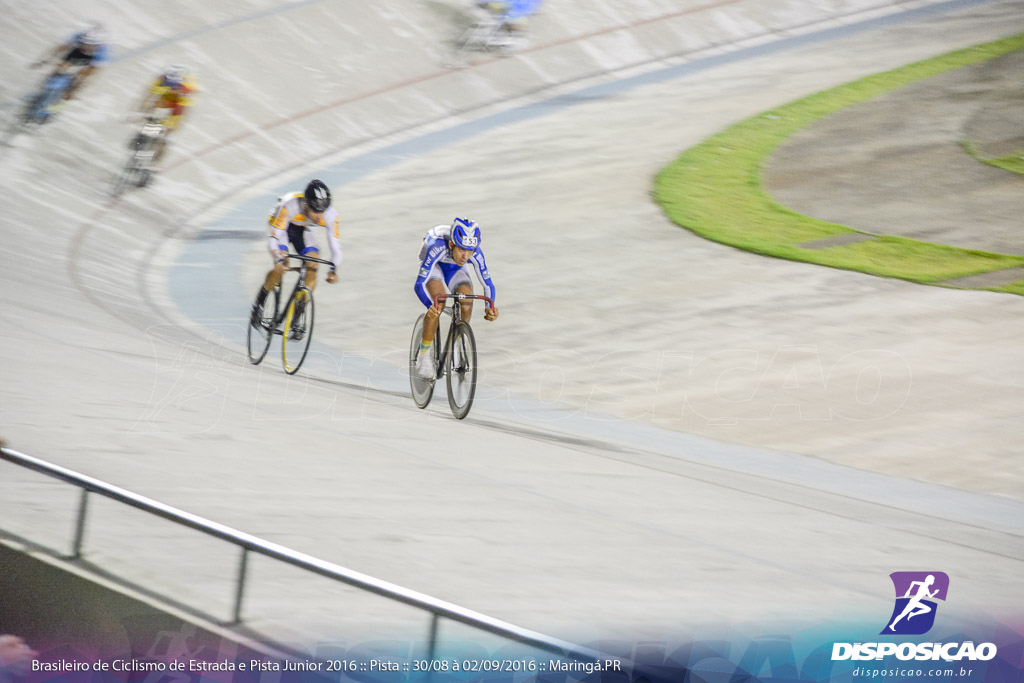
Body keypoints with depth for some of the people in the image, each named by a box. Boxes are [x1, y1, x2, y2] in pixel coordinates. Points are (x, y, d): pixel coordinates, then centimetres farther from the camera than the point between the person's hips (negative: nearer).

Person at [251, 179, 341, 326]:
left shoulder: (331, 215, -32)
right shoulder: (289, 207, -41)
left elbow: (335, 245, -27)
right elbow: (274, 238, -40)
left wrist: (333, 269, -45)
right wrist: (279, 259, -57)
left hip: (303, 230, 3)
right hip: (283, 226, -3)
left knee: (313, 267, -18)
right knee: (281, 267, -25)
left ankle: (298, 315, -6)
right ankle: (258, 306, -3)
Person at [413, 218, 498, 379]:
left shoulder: (476, 253, -32)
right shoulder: (438, 247, -41)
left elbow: (488, 284, -21)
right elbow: (420, 284, -43)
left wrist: (490, 307, -41)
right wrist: (431, 305, -62)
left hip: (455, 270, 3)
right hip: (434, 267, -3)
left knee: (467, 301, -25)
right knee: (438, 303, -30)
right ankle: (424, 355, -17)